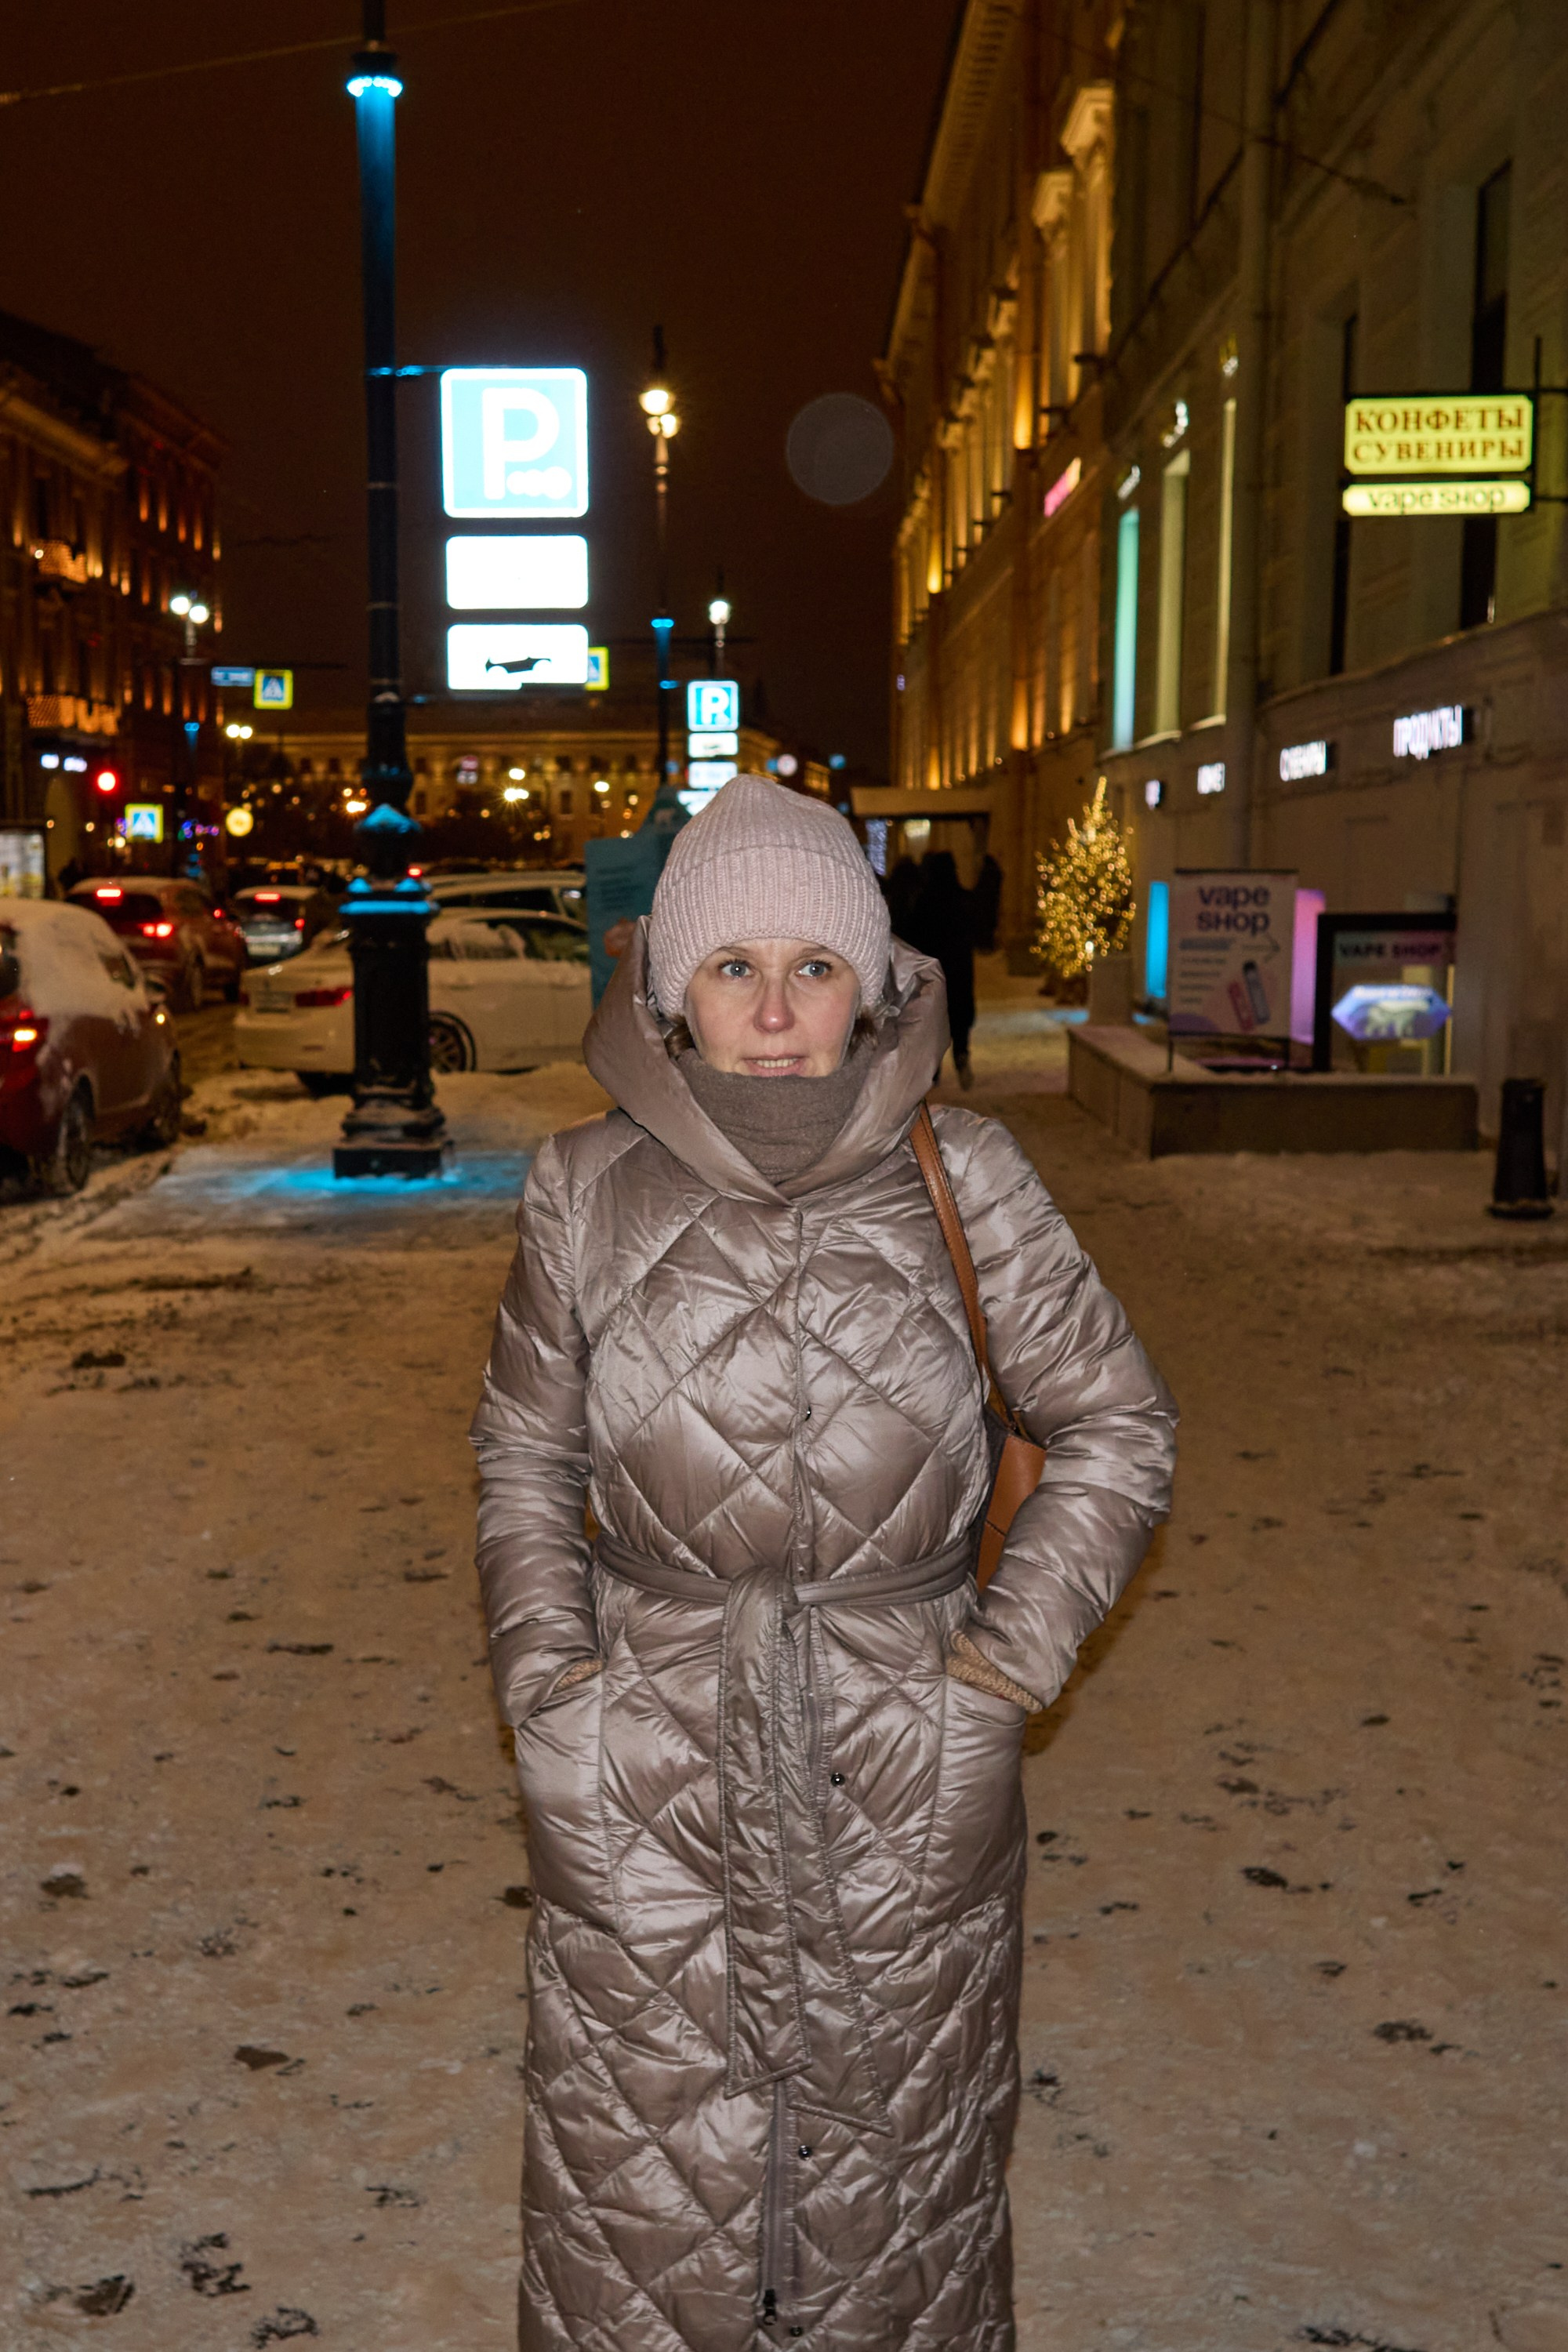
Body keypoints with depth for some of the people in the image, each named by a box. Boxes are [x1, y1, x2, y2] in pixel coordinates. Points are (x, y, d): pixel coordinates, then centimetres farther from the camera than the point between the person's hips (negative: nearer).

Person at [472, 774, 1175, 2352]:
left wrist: (1015, 1649, -4)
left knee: (891, 2170, 16)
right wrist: (542, 1667, 1)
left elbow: (1115, 1425, 3)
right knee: (646, 2178, 12)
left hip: (907, 1772, 0)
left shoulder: (959, 1176, -4)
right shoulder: (587, 1186, -1)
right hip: (647, 1774, 0)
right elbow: (523, 1450, 10)